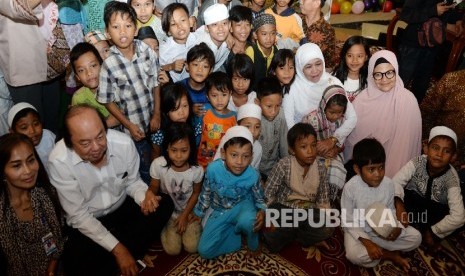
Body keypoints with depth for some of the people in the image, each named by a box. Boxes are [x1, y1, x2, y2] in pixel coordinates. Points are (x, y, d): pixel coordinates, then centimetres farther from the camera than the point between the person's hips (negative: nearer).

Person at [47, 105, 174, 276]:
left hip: (122, 208, 3)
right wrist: (117, 249, -22)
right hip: (86, 222, -3)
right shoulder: (59, 161, -26)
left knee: (164, 204, -19)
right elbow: (78, 215, -19)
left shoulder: (124, 142, -21)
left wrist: (144, 195, -26)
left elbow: (132, 181, -2)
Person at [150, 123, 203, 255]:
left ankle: (184, 224, 21)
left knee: (192, 247, -7)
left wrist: (184, 215, -8)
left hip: (188, 211, 1)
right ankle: (166, 227, 21)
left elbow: (196, 193, -6)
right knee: (173, 250, -8)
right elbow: (153, 188, -11)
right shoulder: (158, 164, -26)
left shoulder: (197, 170, -23)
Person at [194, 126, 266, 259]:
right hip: (220, 211, 2)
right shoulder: (213, 169, -24)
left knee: (247, 222, -40)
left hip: (242, 205, -1)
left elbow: (259, 198, -4)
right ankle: (238, 232, 7)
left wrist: (262, 212, -26)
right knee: (204, 251, -9)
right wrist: (198, 213, 8)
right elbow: (206, 193, -3)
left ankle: (253, 244, -4)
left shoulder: (252, 175, -23)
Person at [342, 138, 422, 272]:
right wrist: (367, 242, -27)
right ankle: (390, 255, -7)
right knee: (353, 255, -31)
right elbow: (348, 221, -17)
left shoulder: (388, 184, -13)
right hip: (358, 230, -4)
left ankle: (378, 250, -8)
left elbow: (391, 210, 3)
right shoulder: (350, 187, -25)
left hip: (383, 228, 4)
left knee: (416, 237, -8)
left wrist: (397, 226, -18)